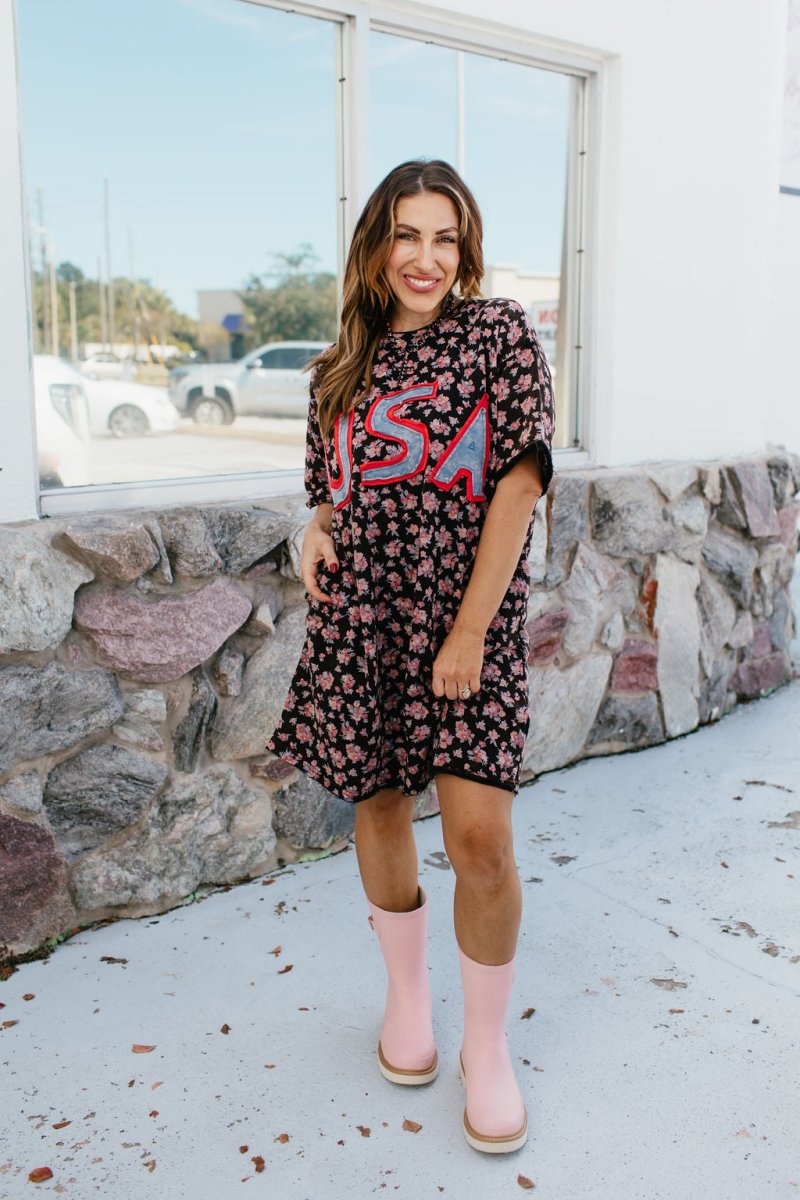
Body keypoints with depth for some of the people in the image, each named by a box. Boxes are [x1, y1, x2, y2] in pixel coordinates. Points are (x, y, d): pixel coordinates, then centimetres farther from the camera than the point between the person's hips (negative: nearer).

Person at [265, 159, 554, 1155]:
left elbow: (519, 480, -8)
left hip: (468, 621, -3)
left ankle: (487, 1045, 17)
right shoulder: (342, 368, 11)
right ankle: (407, 996, 37)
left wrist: (470, 630, -13)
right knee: (380, 808, 12)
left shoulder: (500, 333, 0)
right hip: (360, 621, 4)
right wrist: (314, 535, -3)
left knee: (479, 836, -8)